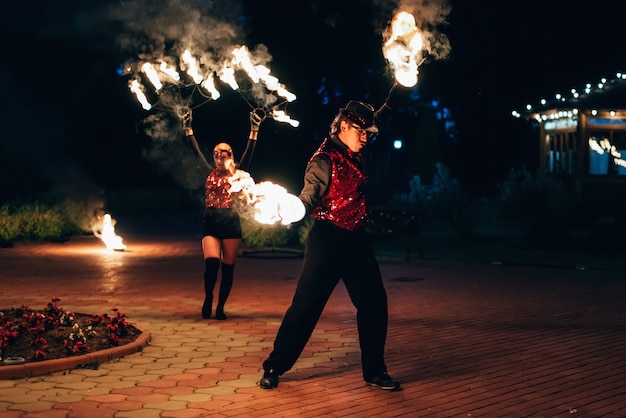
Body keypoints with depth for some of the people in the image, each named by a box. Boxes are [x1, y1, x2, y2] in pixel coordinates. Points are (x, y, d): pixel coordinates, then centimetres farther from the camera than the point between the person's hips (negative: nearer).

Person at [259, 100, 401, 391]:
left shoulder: (354, 158, 12)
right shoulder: (325, 159, -13)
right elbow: (309, 195, -24)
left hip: (355, 240, 8)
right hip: (328, 238, -8)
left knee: (374, 301, 5)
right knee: (306, 304, -6)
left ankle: (374, 371, 17)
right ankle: (274, 368, 6)